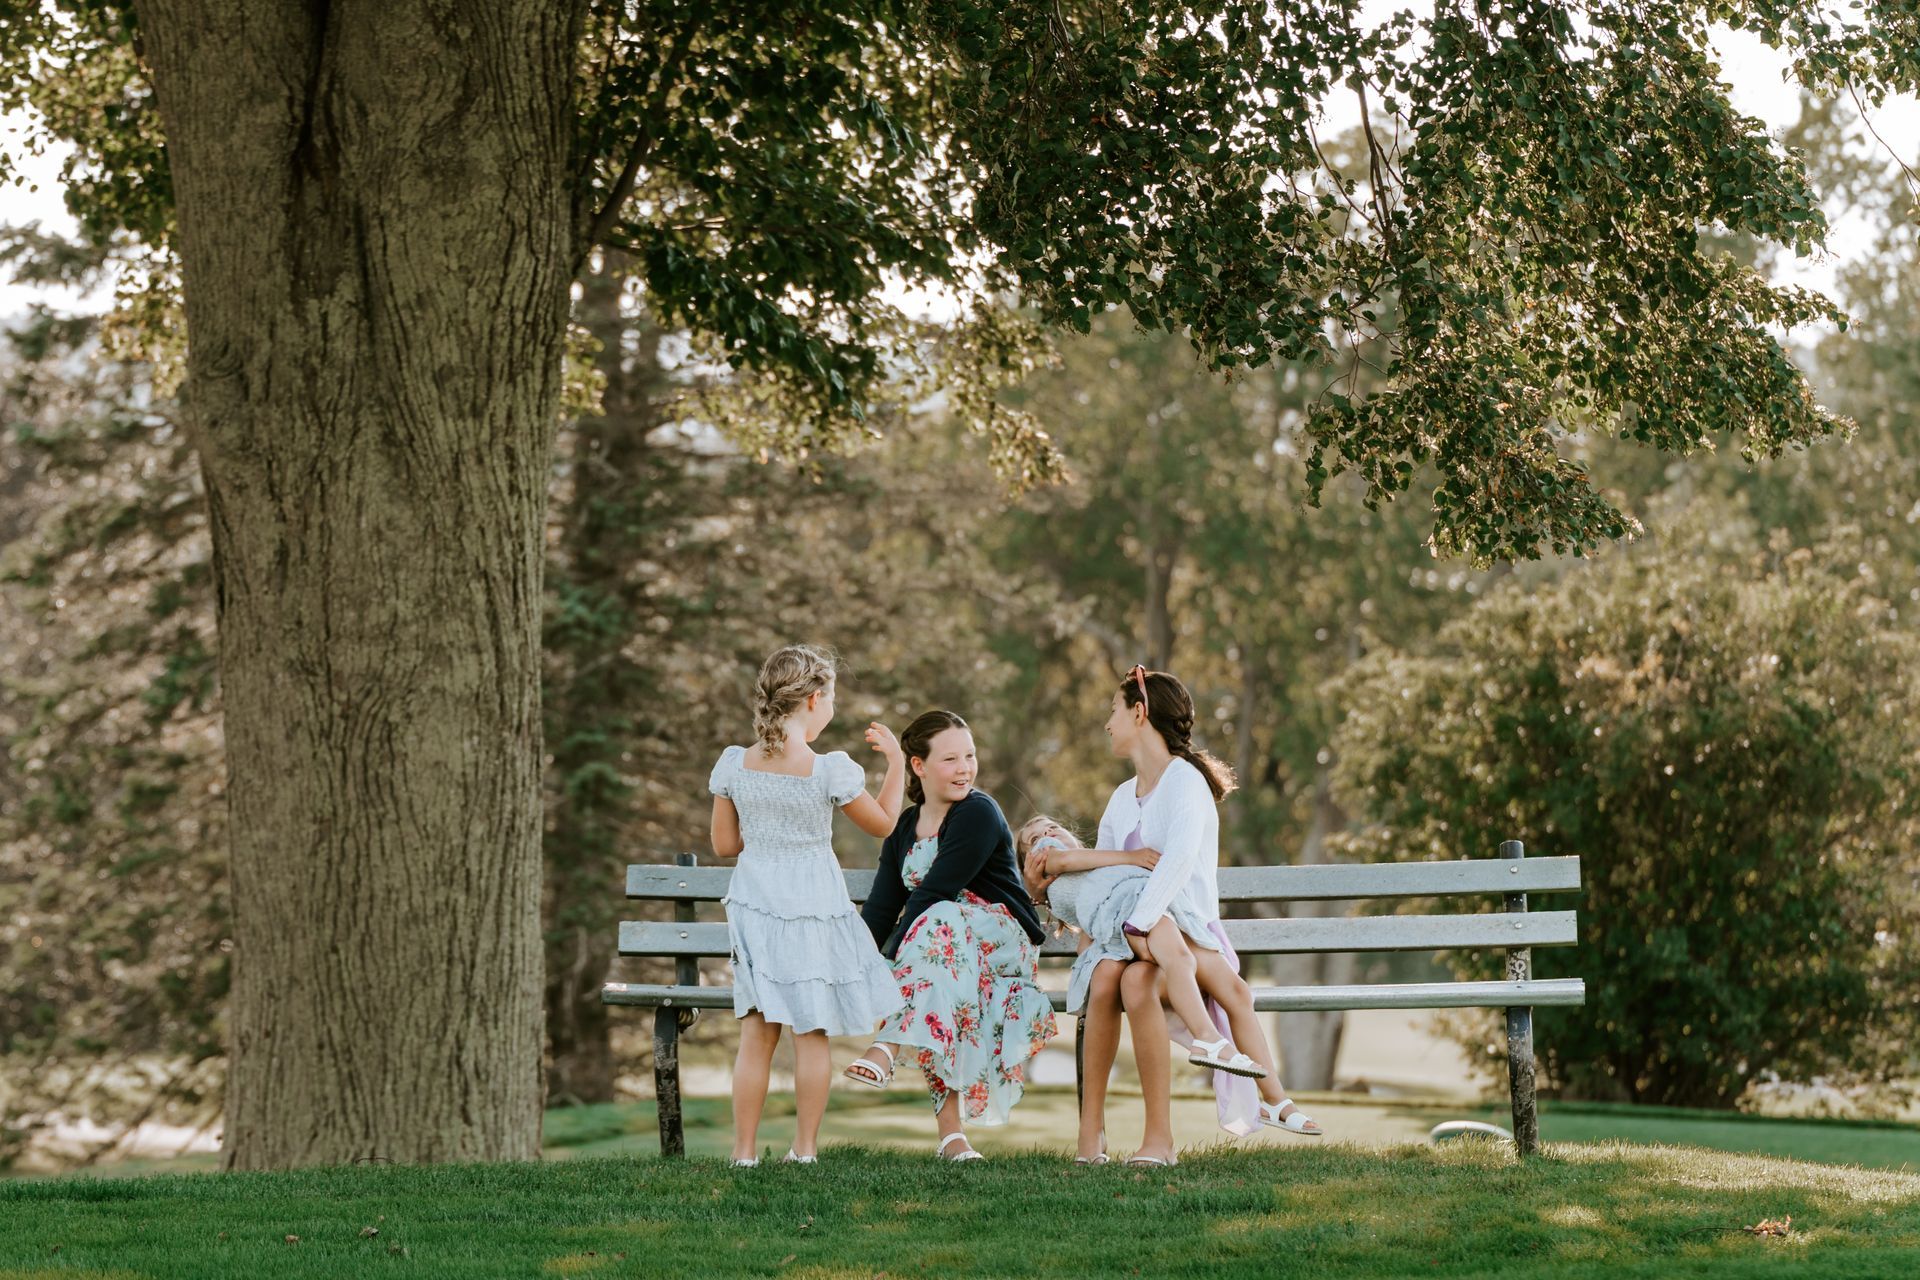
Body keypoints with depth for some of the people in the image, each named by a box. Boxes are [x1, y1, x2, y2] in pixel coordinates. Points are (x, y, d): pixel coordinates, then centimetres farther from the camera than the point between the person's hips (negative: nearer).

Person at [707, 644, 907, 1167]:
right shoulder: (831, 770, -14)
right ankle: (805, 1148, 12)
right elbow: (883, 824, 2)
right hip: (814, 907, -3)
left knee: (757, 1032, 7)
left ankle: (744, 1151, 7)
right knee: (812, 1032, 9)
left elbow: (723, 844, 4)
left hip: (755, 907, 3)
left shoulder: (734, 764, -5)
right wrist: (896, 761, 14)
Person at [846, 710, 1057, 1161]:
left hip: (1001, 941, -5)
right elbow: (881, 908, 5)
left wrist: (883, 963, -23)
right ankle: (951, 1132, -34)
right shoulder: (904, 827, 13)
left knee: (939, 924, -37)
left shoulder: (978, 814, -9)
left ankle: (886, 1049, -47)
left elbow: (931, 896, -18)